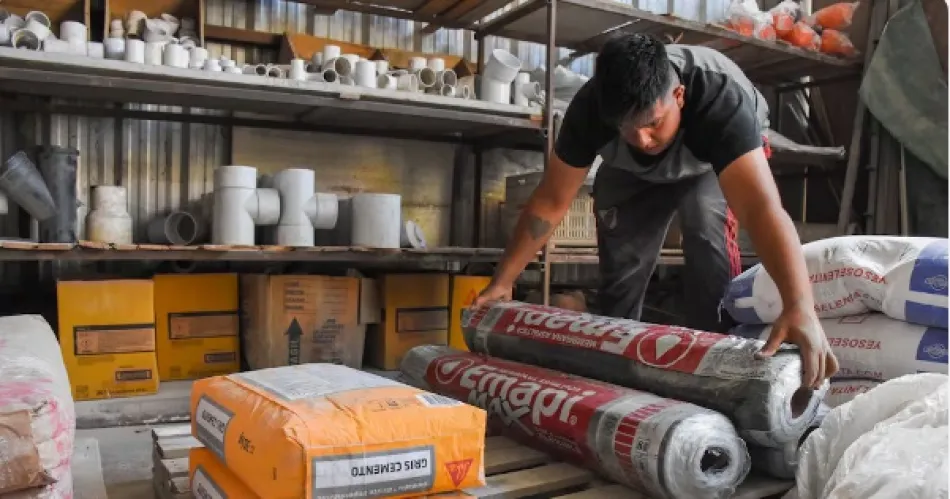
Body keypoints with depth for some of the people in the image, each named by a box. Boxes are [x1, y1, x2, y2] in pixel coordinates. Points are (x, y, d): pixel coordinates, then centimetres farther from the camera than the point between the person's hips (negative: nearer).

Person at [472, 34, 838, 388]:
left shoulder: (720, 101, -44)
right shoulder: (590, 108, -35)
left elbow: (762, 208, -56)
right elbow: (551, 201, -26)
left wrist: (800, 307, -70)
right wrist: (502, 281, -27)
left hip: (719, 159, -2)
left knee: (707, 226, -29)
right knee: (620, 257, -5)